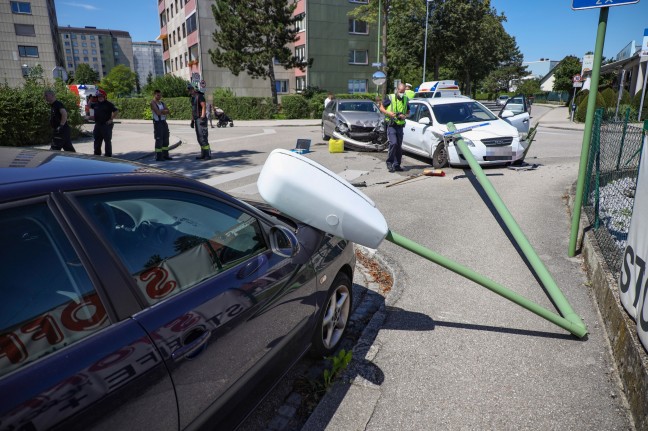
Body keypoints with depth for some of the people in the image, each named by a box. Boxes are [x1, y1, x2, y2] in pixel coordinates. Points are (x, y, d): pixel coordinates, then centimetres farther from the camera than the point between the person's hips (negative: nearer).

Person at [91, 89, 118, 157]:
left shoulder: (108, 104, -6)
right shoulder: (96, 104, 13)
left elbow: (116, 111, -11)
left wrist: (111, 119, -14)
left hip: (106, 125, -7)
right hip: (98, 125, 7)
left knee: (107, 140, -3)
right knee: (97, 141, 13)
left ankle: (108, 155, 3)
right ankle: (97, 154, 24)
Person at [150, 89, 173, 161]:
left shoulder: (162, 103, 16)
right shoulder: (153, 102, -6)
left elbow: (168, 111, 3)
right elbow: (158, 113, -19)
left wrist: (161, 111, -14)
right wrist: (164, 111, -2)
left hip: (164, 122, 7)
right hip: (157, 122, -7)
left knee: (165, 139, 8)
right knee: (159, 140, -6)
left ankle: (165, 155, 16)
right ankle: (158, 157, -2)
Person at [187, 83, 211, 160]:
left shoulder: (200, 96, -10)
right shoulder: (193, 98, 18)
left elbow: (204, 107, -17)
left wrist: (202, 118, -24)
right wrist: (192, 120, 19)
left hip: (201, 119, -9)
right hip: (196, 120, 9)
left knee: (203, 137, -12)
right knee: (199, 138, 8)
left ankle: (208, 154, -10)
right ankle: (203, 154, 12)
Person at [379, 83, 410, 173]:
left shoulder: (405, 99, 11)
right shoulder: (390, 98, -2)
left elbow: (408, 112, 20)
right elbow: (381, 108, 3)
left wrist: (405, 116, -3)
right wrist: (388, 113, -14)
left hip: (400, 126, 5)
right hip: (391, 125, -4)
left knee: (399, 146, 5)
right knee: (393, 143, -18)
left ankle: (397, 165, 14)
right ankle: (389, 163, -5)